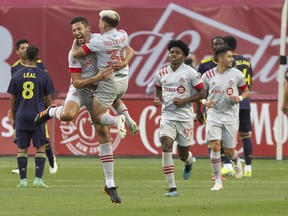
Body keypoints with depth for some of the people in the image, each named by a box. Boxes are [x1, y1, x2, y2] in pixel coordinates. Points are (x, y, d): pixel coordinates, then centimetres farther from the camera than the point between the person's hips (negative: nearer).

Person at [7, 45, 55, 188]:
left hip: (21, 117, 2)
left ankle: (23, 180, 4)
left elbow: (12, 99, 6)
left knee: (21, 149, 8)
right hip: (38, 117, -2)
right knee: (40, 148, 4)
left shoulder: (17, 76, 2)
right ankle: (38, 179, -5)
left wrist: (12, 117, 16)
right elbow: (48, 99, 2)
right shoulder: (43, 76, -3)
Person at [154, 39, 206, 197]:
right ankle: (172, 188, -16)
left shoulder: (190, 73, -7)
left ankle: (189, 162, 50)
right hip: (167, 115, 2)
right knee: (166, 147, -18)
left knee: (183, 154, 8)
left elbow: (202, 93, -4)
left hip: (185, 117, -2)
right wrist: (157, 99, 1)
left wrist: (184, 101, -16)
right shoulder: (161, 73, 4)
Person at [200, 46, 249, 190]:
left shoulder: (236, 74, 0)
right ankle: (218, 181, -7)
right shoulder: (208, 75, -1)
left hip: (231, 117, 0)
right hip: (214, 115, 0)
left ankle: (237, 162, 41)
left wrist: (239, 98, -10)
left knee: (229, 151, 3)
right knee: (215, 146, -15)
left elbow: (246, 91, 11)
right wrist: (204, 101, -11)